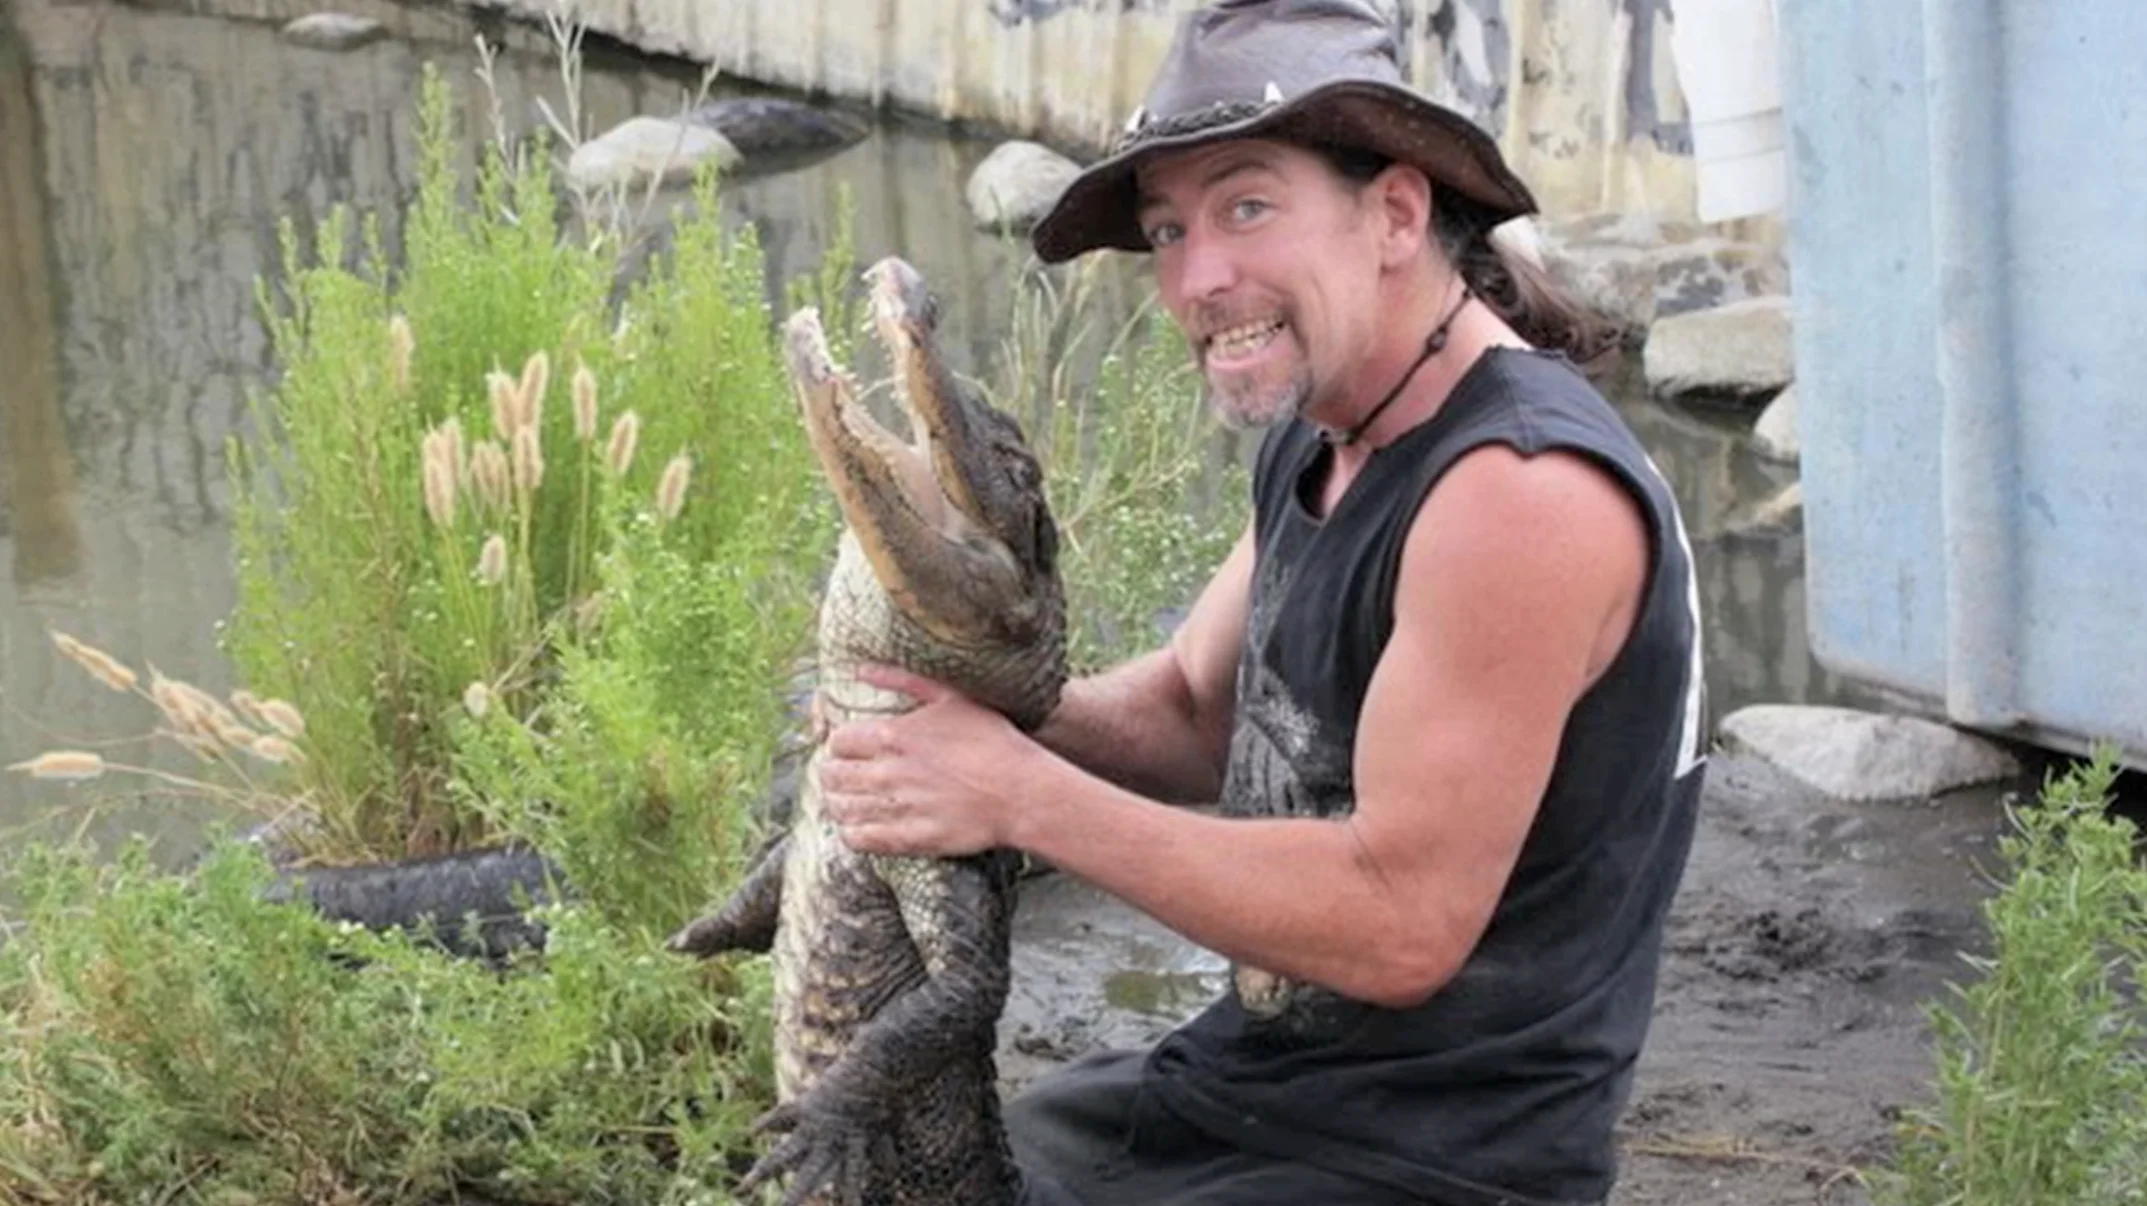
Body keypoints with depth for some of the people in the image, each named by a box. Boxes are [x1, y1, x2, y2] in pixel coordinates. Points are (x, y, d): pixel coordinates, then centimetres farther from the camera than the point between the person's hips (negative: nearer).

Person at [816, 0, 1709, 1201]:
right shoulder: (1315, 437, 4)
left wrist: (1025, 796, -23)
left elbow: (1401, 923, -27)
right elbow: (1194, 709, 12)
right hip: (1246, 1077, 9)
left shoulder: (1522, 488, -25)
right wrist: (989, 707, -9)